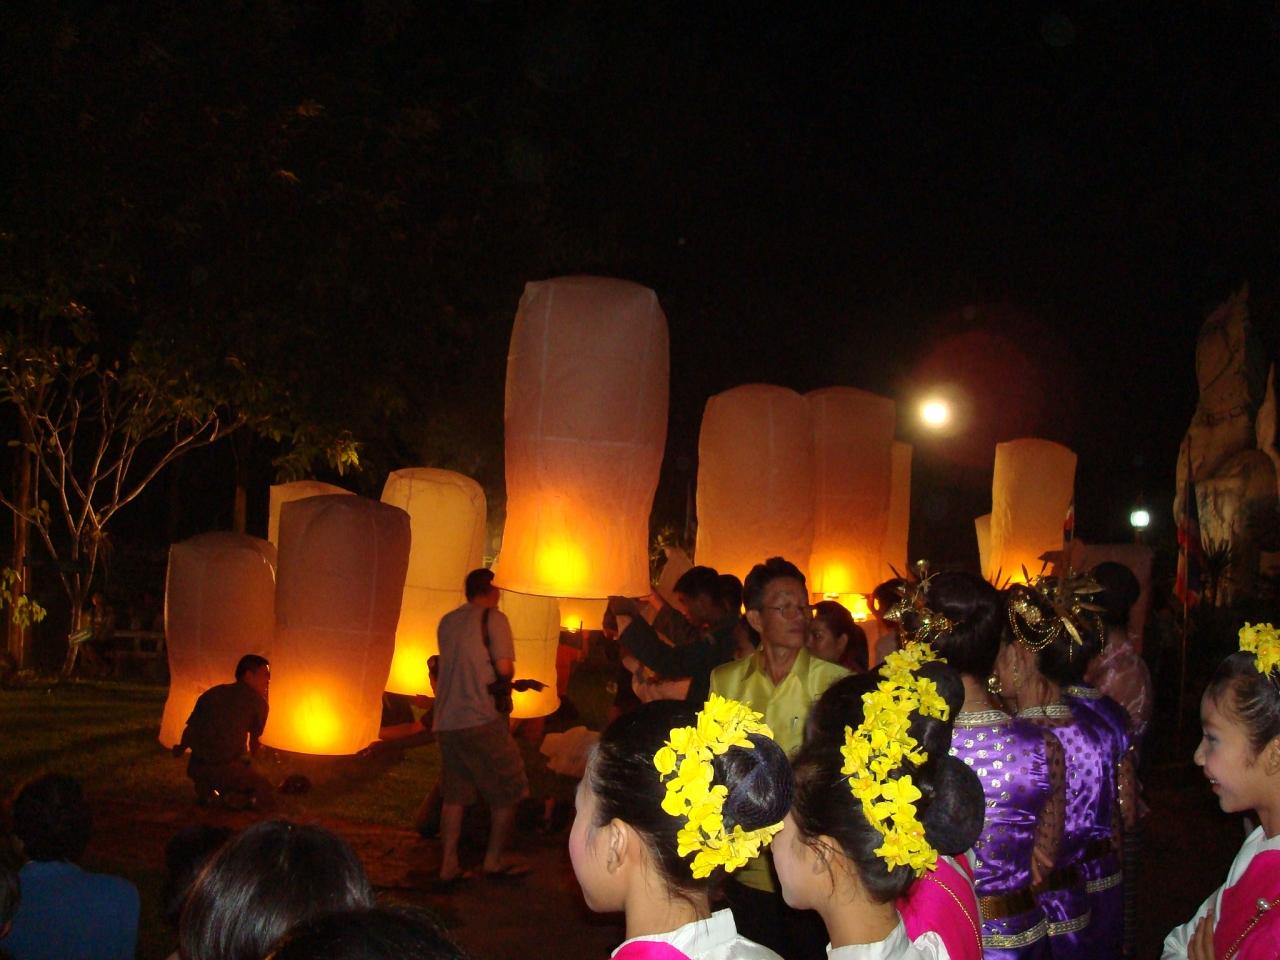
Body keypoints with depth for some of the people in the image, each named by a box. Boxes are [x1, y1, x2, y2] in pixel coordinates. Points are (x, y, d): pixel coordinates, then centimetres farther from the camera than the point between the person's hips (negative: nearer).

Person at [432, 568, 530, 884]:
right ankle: (495, 861, 12)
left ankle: (448, 866, 10)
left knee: (453, 795, 12)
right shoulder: (493, 618, -5)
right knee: (507, 791, 7)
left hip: (446, 721, 7)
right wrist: (508, 678, 8)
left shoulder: (447, 621, 14)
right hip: (482, 719, -6)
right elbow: (504, 668, -13)